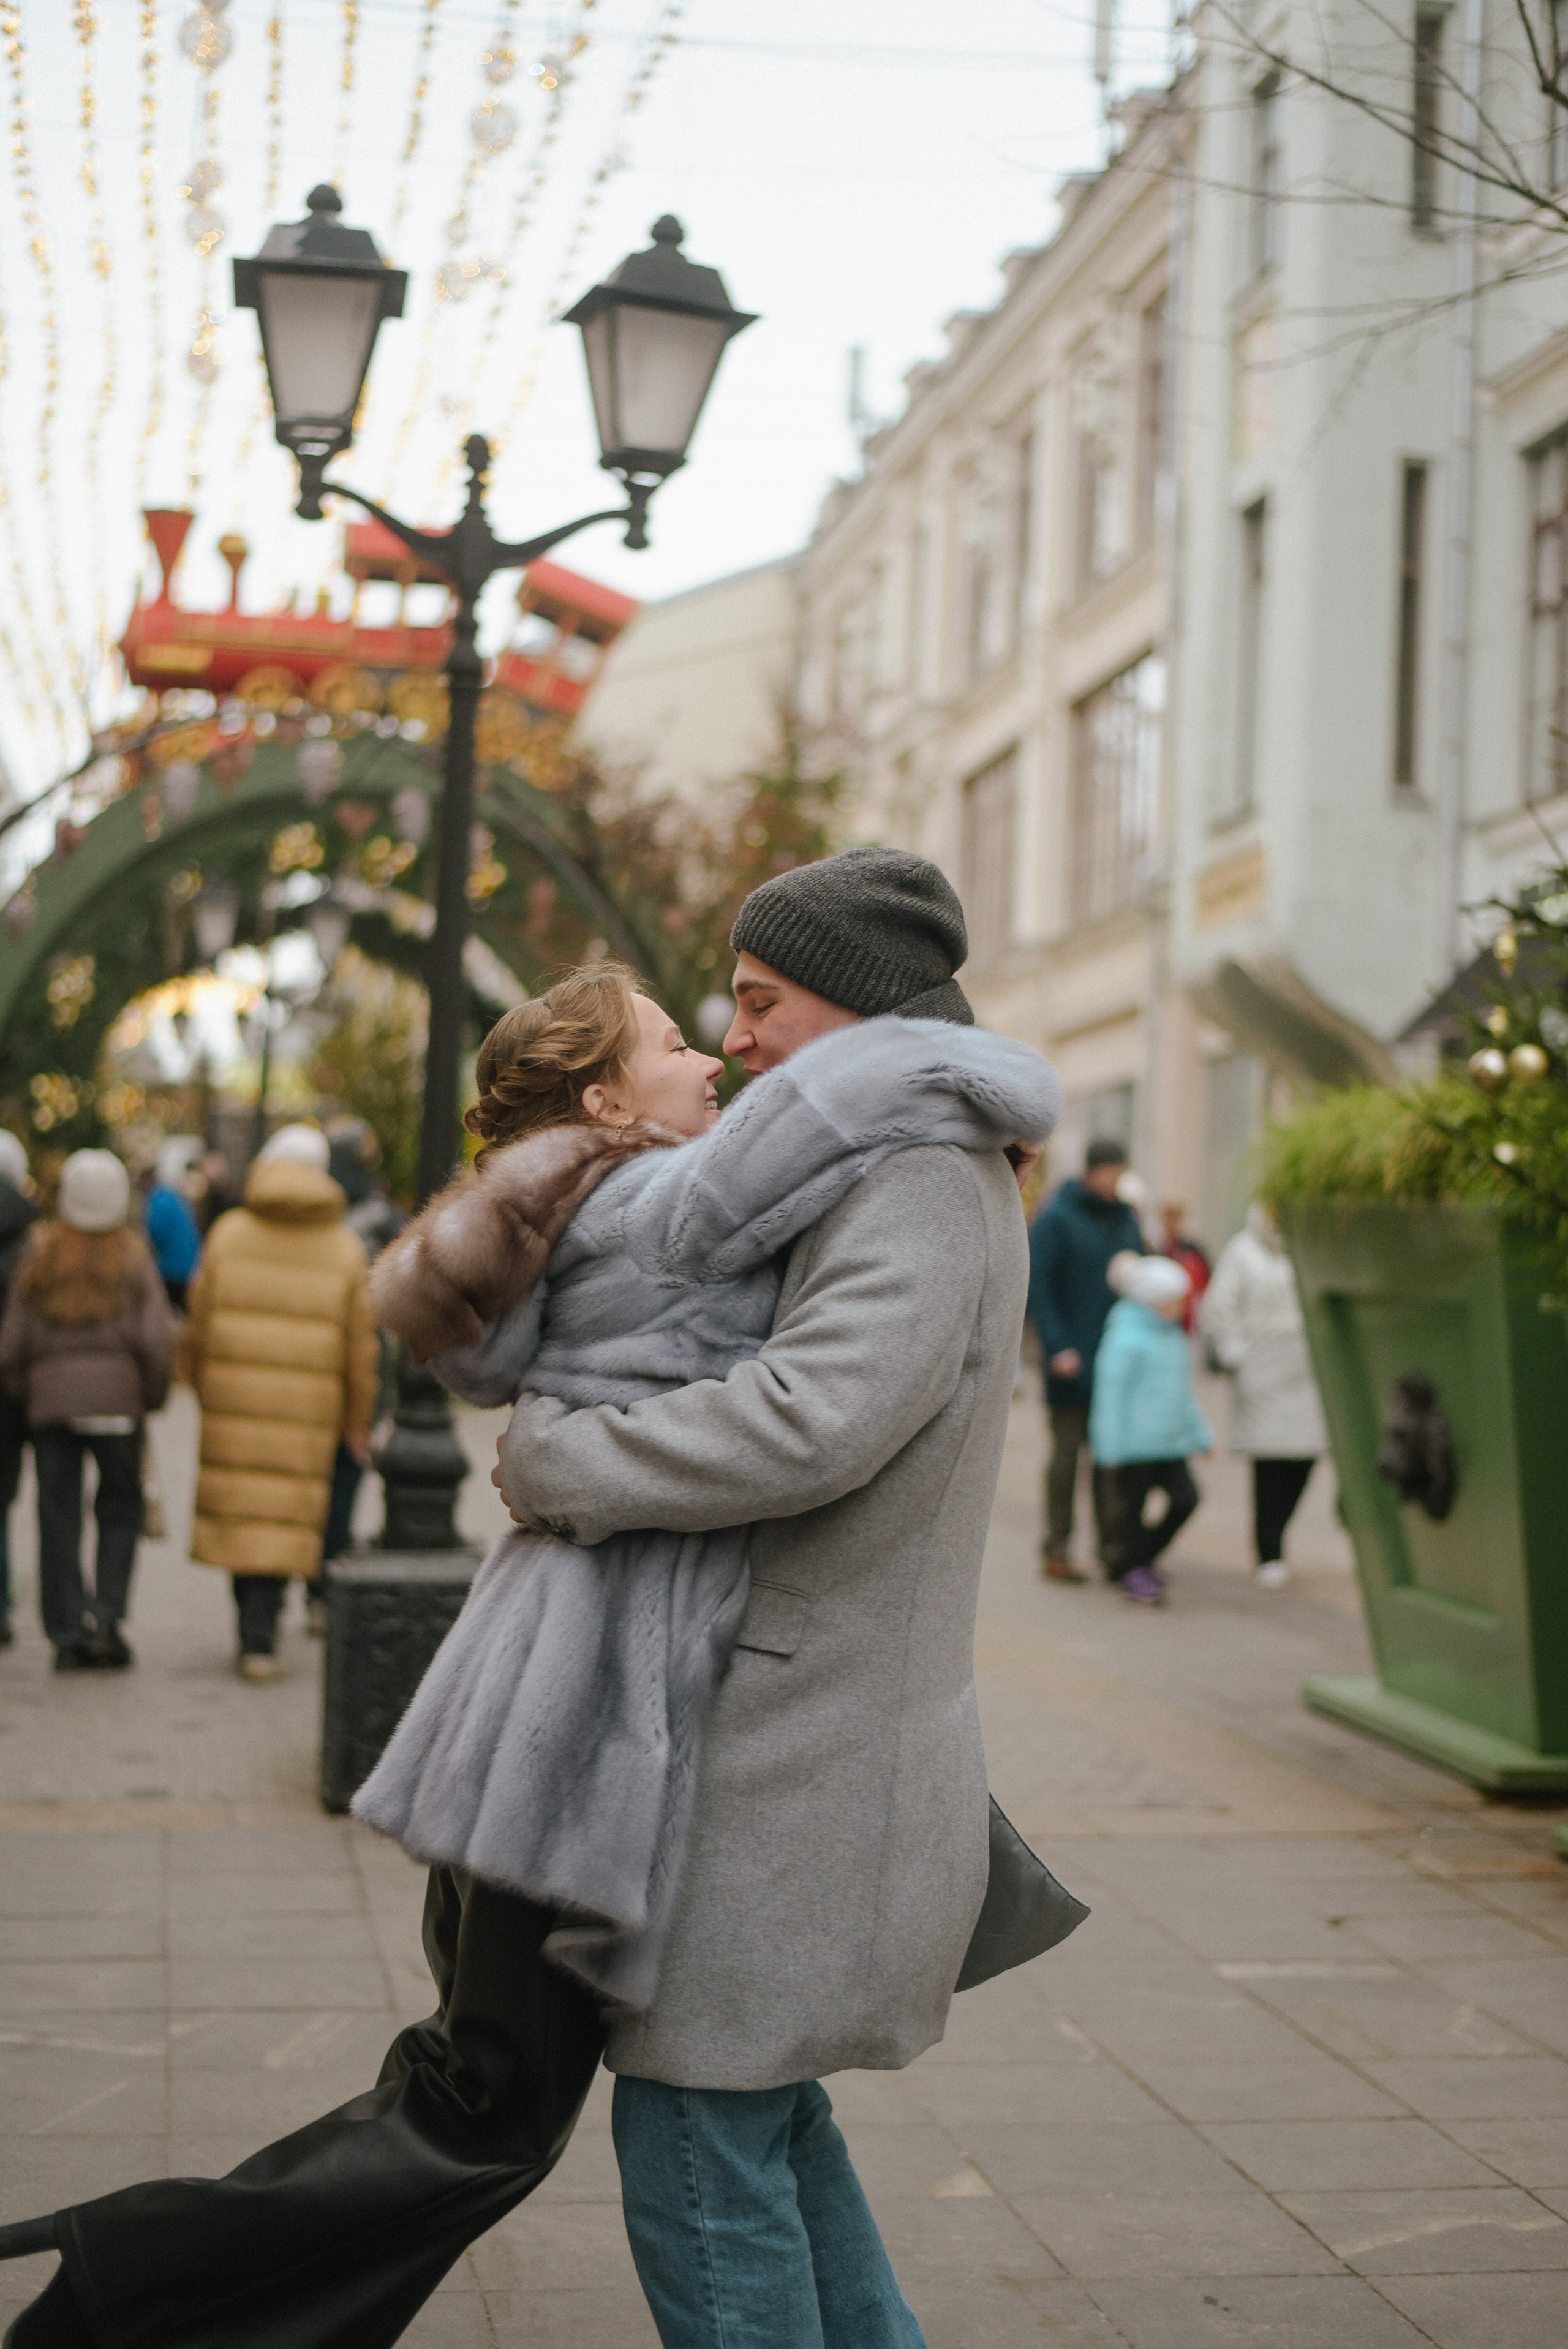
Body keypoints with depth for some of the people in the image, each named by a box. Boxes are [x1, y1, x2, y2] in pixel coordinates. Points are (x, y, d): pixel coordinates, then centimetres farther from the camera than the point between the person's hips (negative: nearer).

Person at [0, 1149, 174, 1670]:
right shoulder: (133, 1257, -3)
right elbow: (157, 1338, -9)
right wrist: (153, 1392, 6)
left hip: (50, 1397, 2)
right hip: (117, 1397, -1)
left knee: (58, 1515, 6)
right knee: (119, 1510, 10)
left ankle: (68, 1632, 6)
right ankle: (105, 1616, -5)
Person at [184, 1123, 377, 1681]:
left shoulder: (228, 1234, 2)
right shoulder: (345, 1248, 3)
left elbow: (201, 1319, 5)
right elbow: (360, 1344, 4)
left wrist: (202, 1386, 18)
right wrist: (357, 1421, 13)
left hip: (232, 1396, 0)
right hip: (307, 1407, 0)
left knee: (238, 1507, 11)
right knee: (284, 1516, 3)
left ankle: (254, 1626, 15)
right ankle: (260, 1639, -2)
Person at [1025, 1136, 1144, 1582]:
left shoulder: (1126, 1219, 12)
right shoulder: (1056, 1219, -7)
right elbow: (1037, 1288, -11)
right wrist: (1057, 1347, -19)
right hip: (1072, 1361, -5)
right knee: (1067, 1452, 0)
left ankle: (1113, 1546, 13)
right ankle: (1058, 1550, 7)